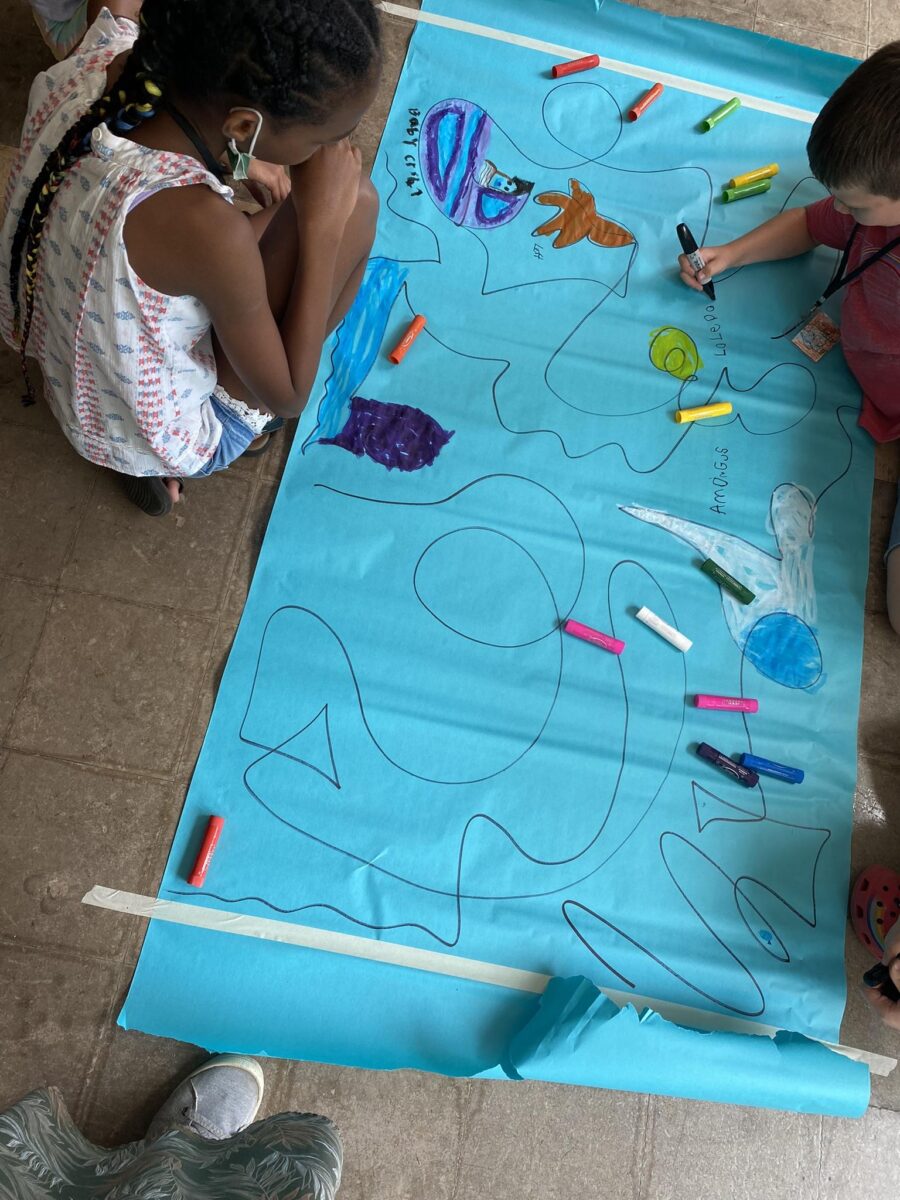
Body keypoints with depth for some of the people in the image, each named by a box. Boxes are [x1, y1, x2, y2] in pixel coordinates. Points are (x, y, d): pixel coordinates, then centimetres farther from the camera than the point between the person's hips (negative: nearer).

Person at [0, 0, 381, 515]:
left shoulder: (99, 58, -19)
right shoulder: (199, 223, -40)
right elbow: (287, 398, -23)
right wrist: (322, 220, -23)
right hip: (170, 441, -7)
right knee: (354, 204, -9)